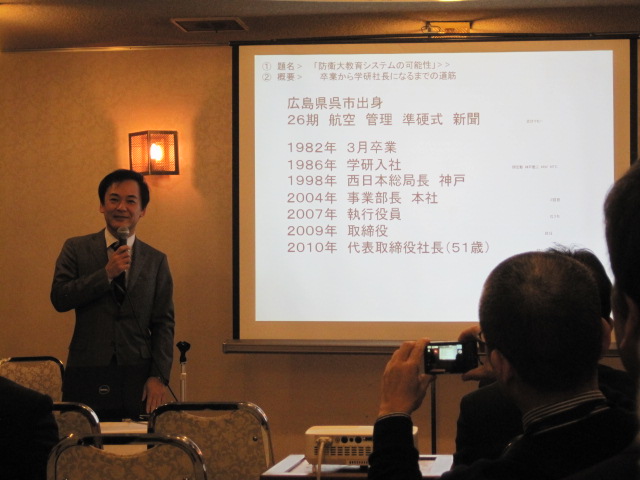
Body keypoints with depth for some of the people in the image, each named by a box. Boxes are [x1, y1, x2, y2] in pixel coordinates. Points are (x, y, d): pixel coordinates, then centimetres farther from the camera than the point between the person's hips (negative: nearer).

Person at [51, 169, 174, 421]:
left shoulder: (156, 260, 10)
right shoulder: (76, 249, 8)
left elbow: (164, 323, 7)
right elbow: (59, 298, -3)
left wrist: (159, 376, -2)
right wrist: (107, 274, -11)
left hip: (137, 379, 1)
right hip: (87, 375, -1)